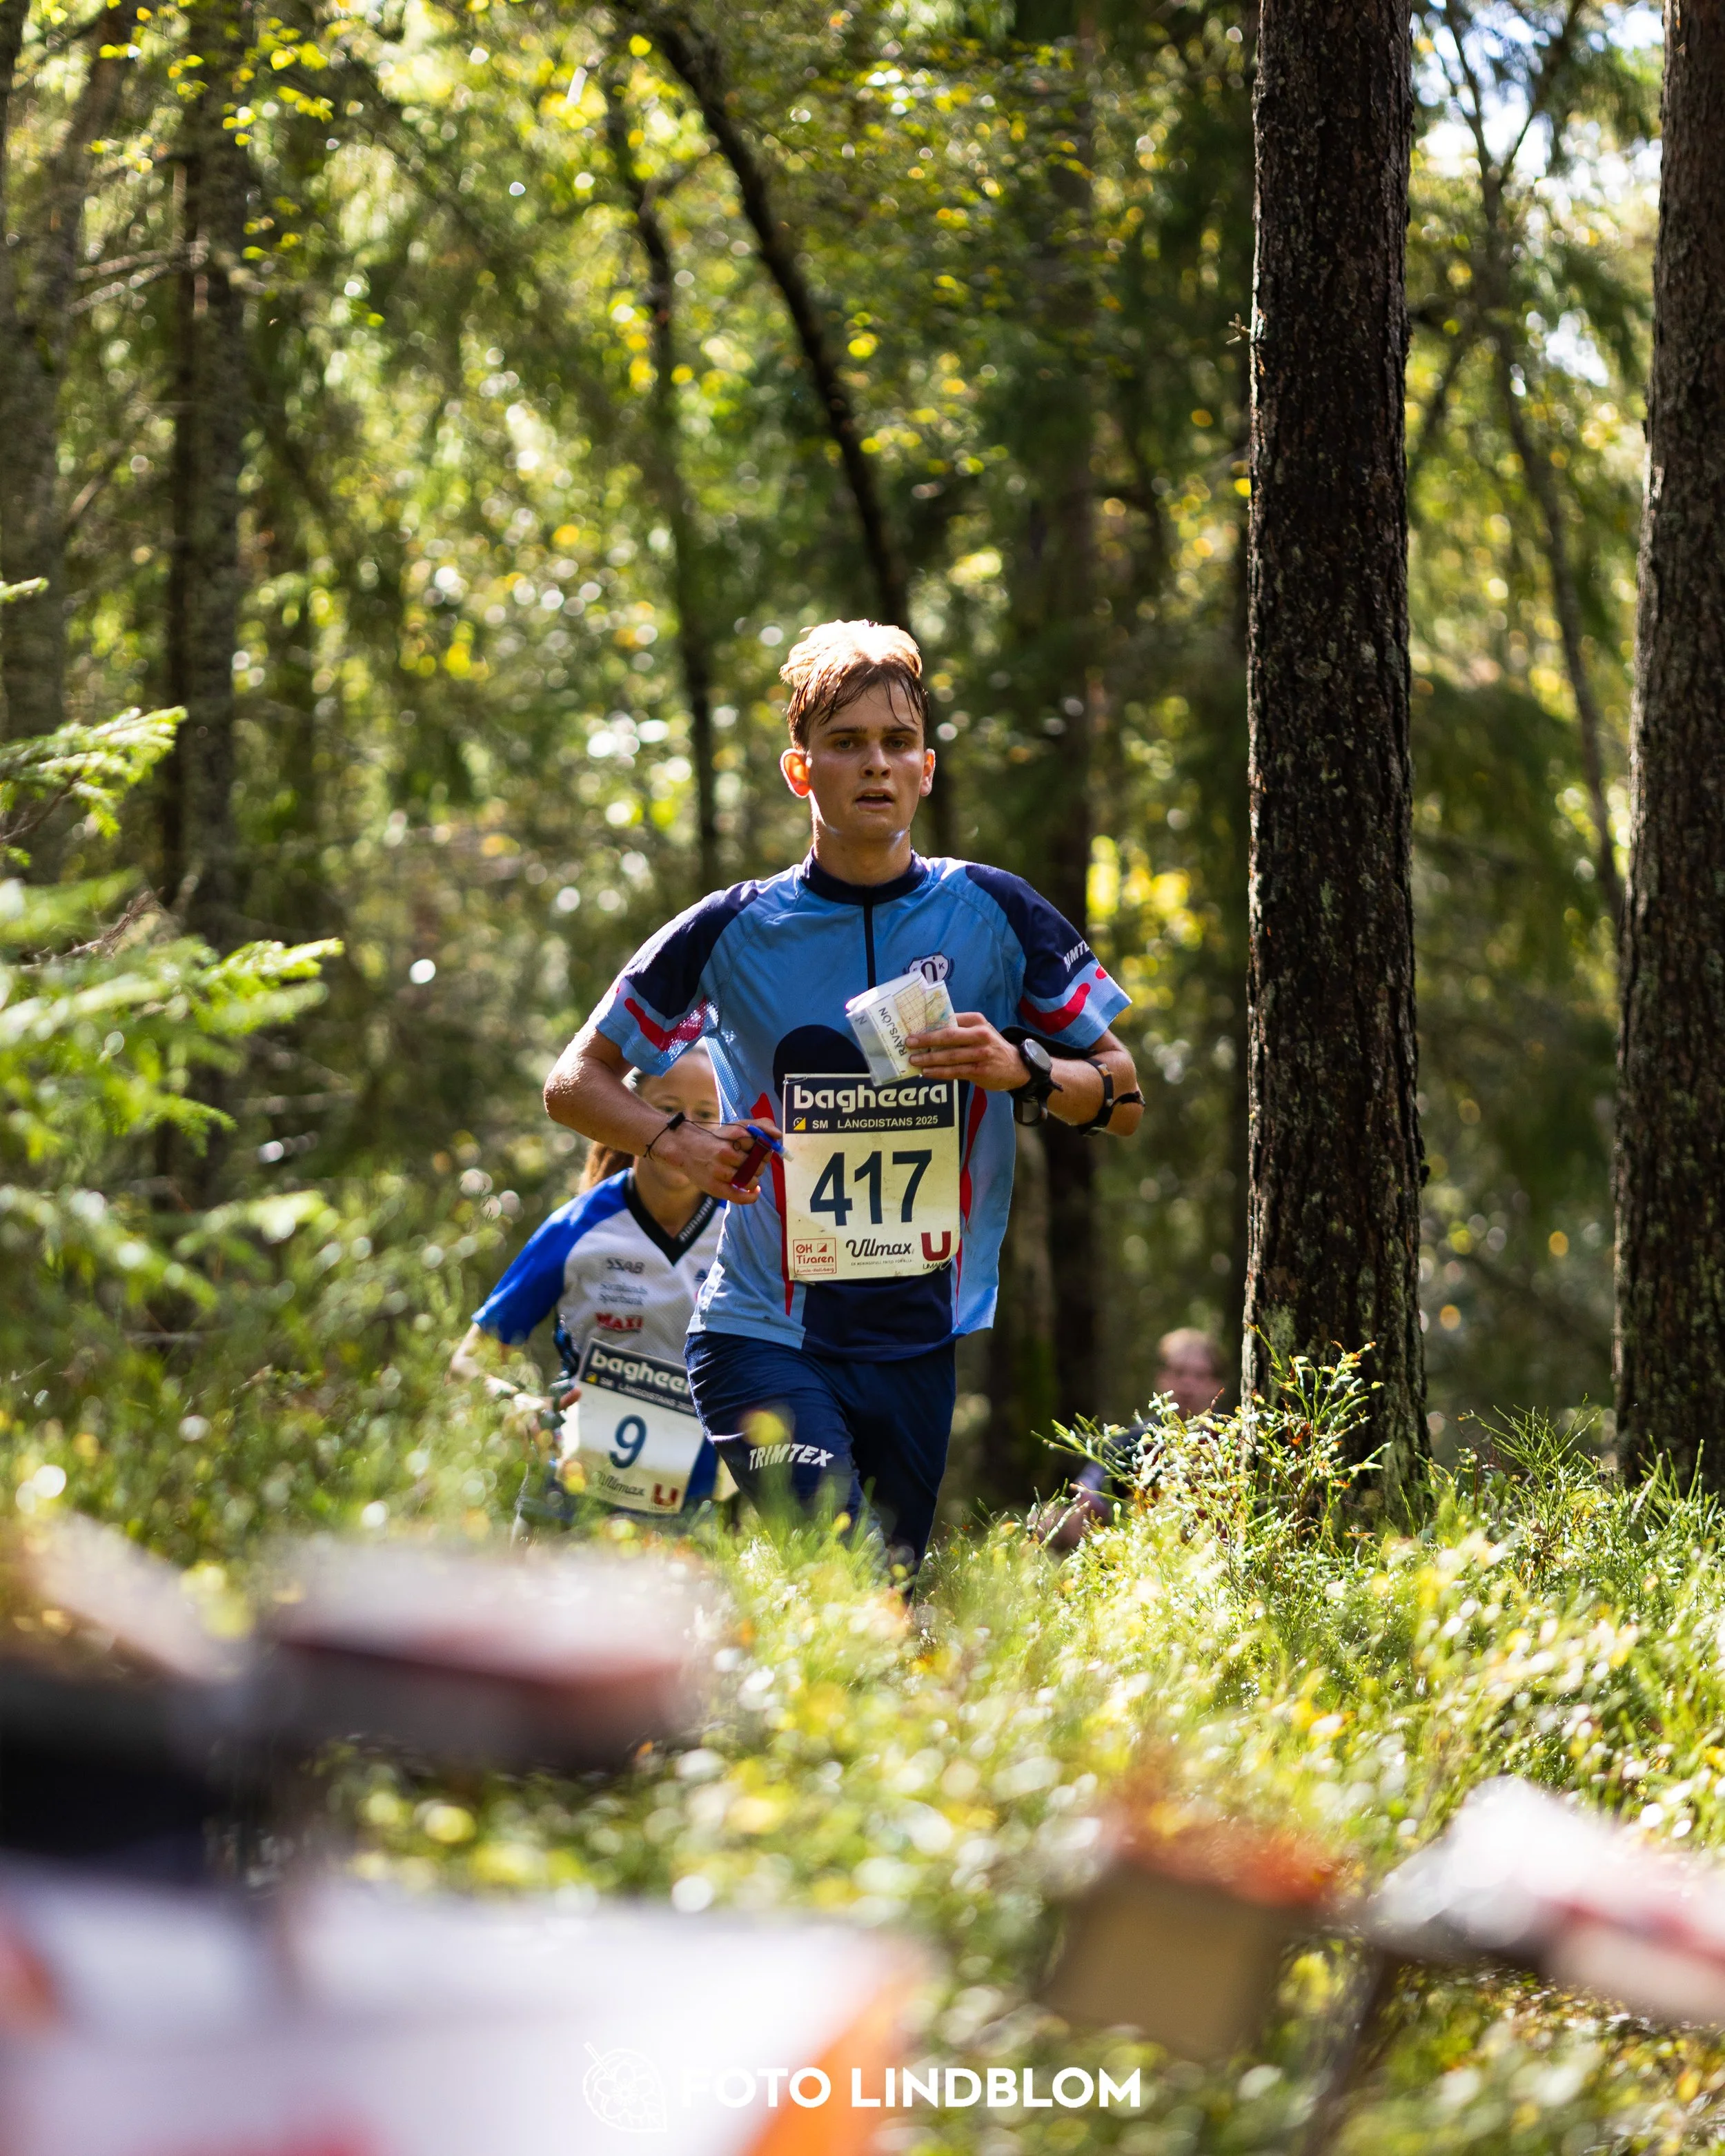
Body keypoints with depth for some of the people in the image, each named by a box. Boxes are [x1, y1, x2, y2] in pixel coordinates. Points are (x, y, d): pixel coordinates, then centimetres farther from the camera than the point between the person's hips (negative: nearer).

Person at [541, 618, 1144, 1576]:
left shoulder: (997, 916, 2)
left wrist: (1022, 1071, -13)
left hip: (927, 1344, 2)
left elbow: (1124, 1097, 8)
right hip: (766, 1337, -2)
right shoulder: (733, 931, -1)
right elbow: (576, 1082, 9)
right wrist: (678, 1142, -11)